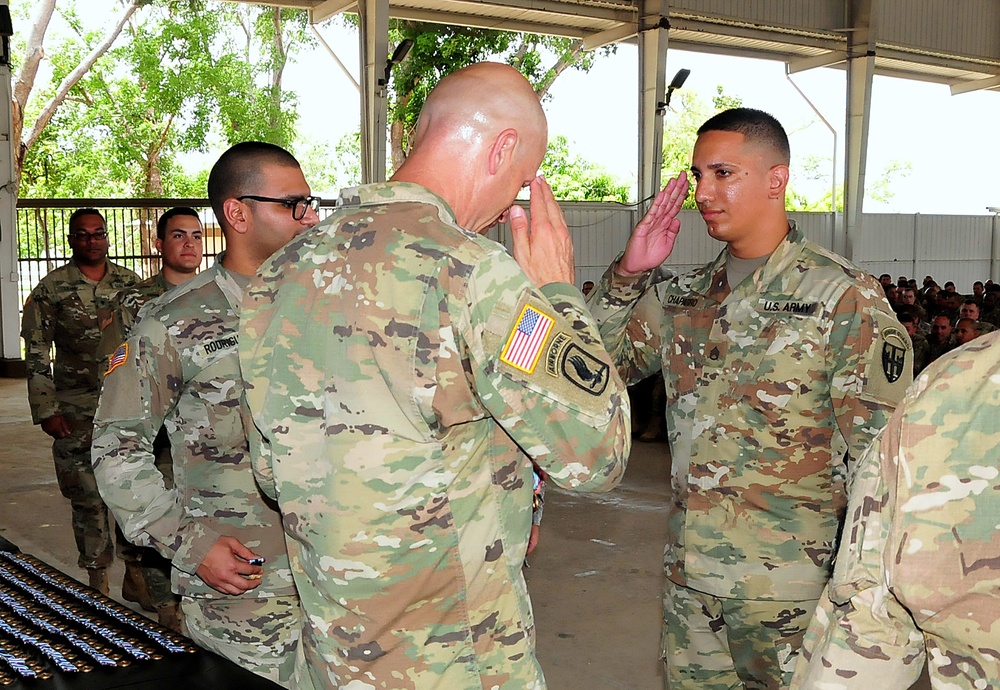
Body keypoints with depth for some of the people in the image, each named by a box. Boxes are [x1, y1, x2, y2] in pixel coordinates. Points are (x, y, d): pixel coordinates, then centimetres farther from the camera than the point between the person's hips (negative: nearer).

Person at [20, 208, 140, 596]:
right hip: (76, 413, -1)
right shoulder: (51, 289, 1)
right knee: (87, 496, 5)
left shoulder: (130, 284, 7)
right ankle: (98, 577, 17)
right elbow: (36, 355, 0)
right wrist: (46, 411, -5)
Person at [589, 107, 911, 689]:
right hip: (688, 573, 5)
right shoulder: (684, 297, 8)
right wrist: (628, 275, -4)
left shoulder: (844, 296, -8)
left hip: (788, 585, -5)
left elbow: (877, 457, -9)